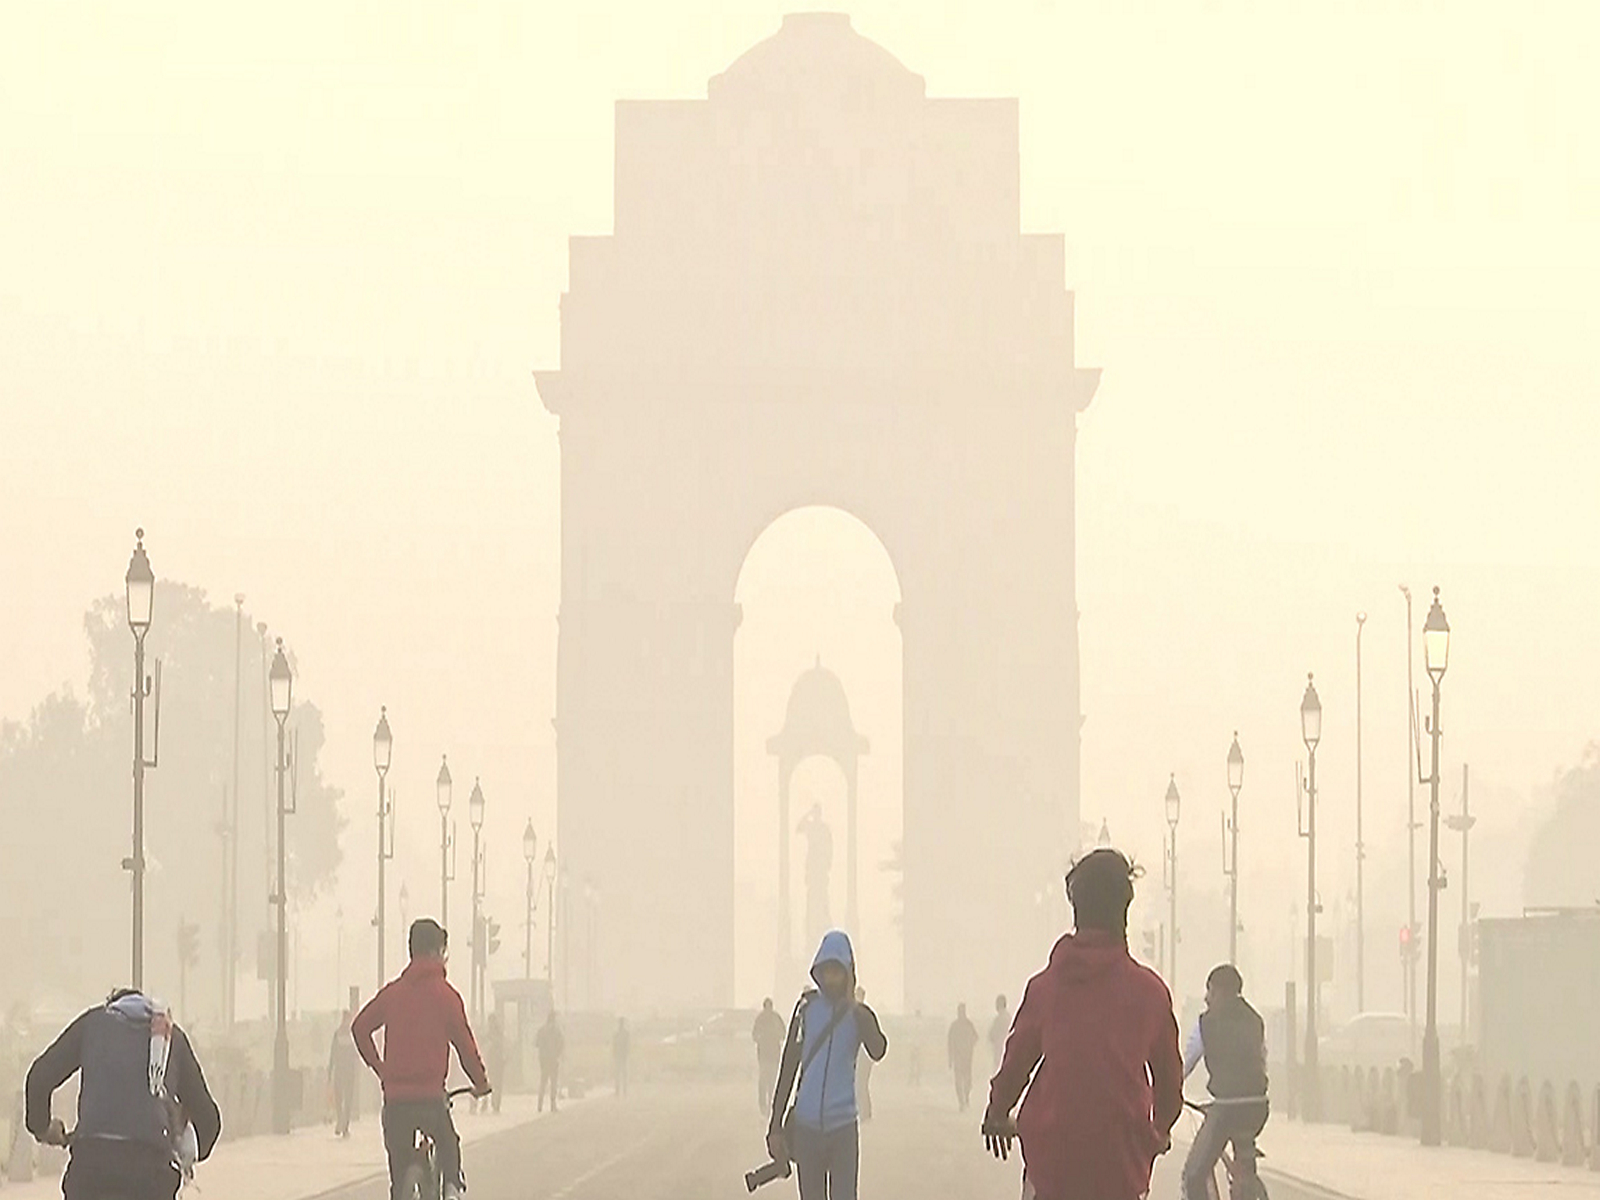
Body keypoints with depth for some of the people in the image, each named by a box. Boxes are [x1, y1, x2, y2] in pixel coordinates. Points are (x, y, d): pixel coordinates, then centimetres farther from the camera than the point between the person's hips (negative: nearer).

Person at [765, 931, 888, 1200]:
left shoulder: (858, 1014, 0)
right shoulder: (807, 1007, 4)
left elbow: (878, 1051, -21)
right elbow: (788, 1067, 7)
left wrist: (853, 1005, -25)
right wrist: (776, 1125, 5)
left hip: (843, 1126, -2)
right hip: (807, 1124, 2)